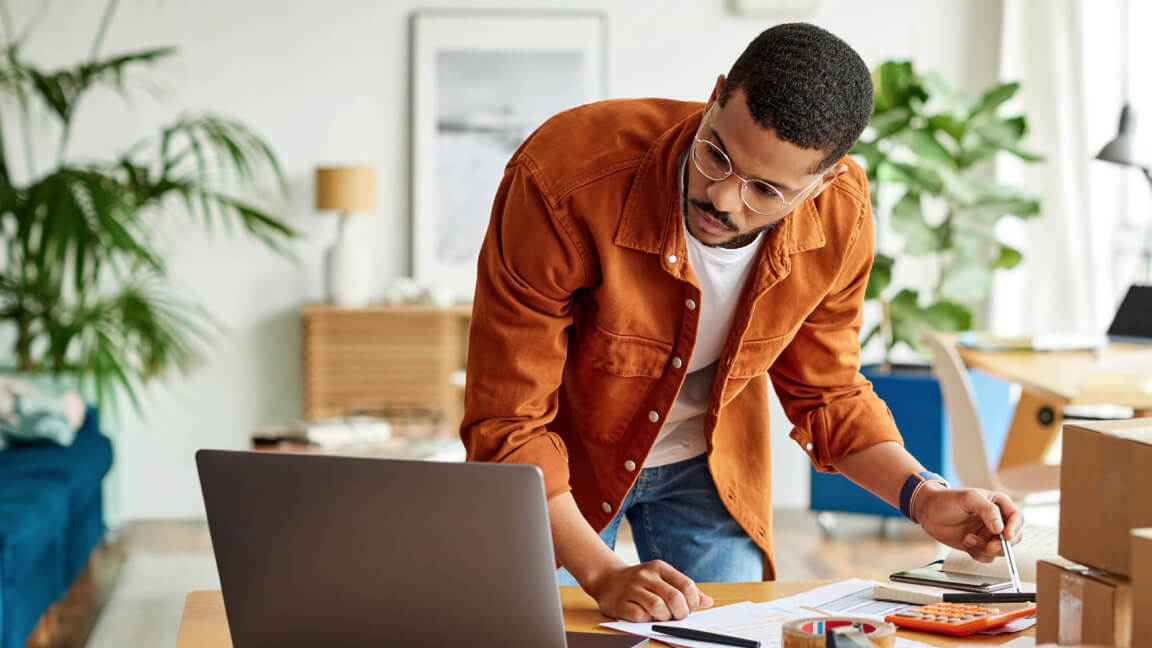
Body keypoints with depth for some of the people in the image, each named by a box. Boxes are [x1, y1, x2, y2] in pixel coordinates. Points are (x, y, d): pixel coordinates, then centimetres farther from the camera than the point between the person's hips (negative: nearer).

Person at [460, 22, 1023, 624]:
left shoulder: (840, 216, -23)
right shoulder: (561, 181, -36)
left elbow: (826, 393, -4)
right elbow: (507, 426, -30)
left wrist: (923, 497, -19)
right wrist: (604, 575, -39)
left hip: (708, 467, 3)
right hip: (560, 468, -2)